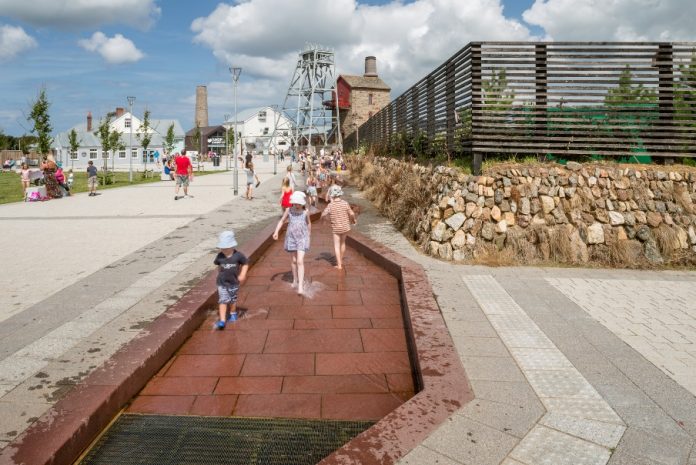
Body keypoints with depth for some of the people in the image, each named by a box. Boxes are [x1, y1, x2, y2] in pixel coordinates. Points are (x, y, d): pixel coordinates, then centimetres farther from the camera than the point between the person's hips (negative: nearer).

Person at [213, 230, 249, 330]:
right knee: (223, 301, -7)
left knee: (233, 300, 17)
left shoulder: (238, 255, -12)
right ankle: (222, 320, -8)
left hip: (234, 282, 0)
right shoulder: (220, 256, -7)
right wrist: (220, 274, 11)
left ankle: (233, 314, 42)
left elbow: (245, 263, -1)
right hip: (222, 282, 0)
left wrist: (242, 275, -9)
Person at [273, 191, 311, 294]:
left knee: (300, 261, -13)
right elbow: (282, 221, 3)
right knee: (294, 260, 15)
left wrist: (309, 234, 22)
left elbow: (308, 223, 11)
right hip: (291, 237, 2)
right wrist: (276, 232, -10)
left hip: (302, 238, -2)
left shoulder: (305, 212, -6)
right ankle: (295, 280, 36)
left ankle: (300, 286, -14)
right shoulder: (289, 210, -5)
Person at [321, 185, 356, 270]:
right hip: (345, 226, 3)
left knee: (337, 245, 6)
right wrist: (354, 219, 8)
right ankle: (341, 261, 36)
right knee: (343, 243, 22)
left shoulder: (330, 205, -15)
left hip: (336, 228, -2)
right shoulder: (345, 203, -12)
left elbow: (323, 214, -13)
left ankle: (339, 265, 4)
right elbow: (352, 214, -13)